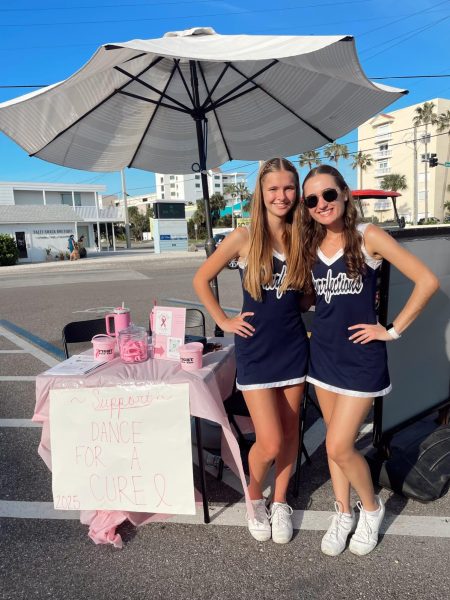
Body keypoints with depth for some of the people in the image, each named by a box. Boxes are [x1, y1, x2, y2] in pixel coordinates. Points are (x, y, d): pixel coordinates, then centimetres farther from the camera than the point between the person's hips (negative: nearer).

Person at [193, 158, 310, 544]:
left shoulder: (302, 238, 1)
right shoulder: (244, 237, -8)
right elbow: (201, 280, 0)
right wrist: (224, 322, -3)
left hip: (294, 347, 4)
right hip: (256, 350, -3)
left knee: (289, 432, 14)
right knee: (269, 443, -2)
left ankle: (280, 502, 38)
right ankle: (255, 496, 31)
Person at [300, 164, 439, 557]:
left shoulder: (368, 237, -11)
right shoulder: (310, 246, 5)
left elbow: (428, 281, -13)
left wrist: (393, 330, -11)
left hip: (361, 358, -5)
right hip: (323, 355, 5)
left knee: (339, 447, -3)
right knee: (336, 441, 15)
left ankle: (372, 507, 27)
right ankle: (343, 513, 35)